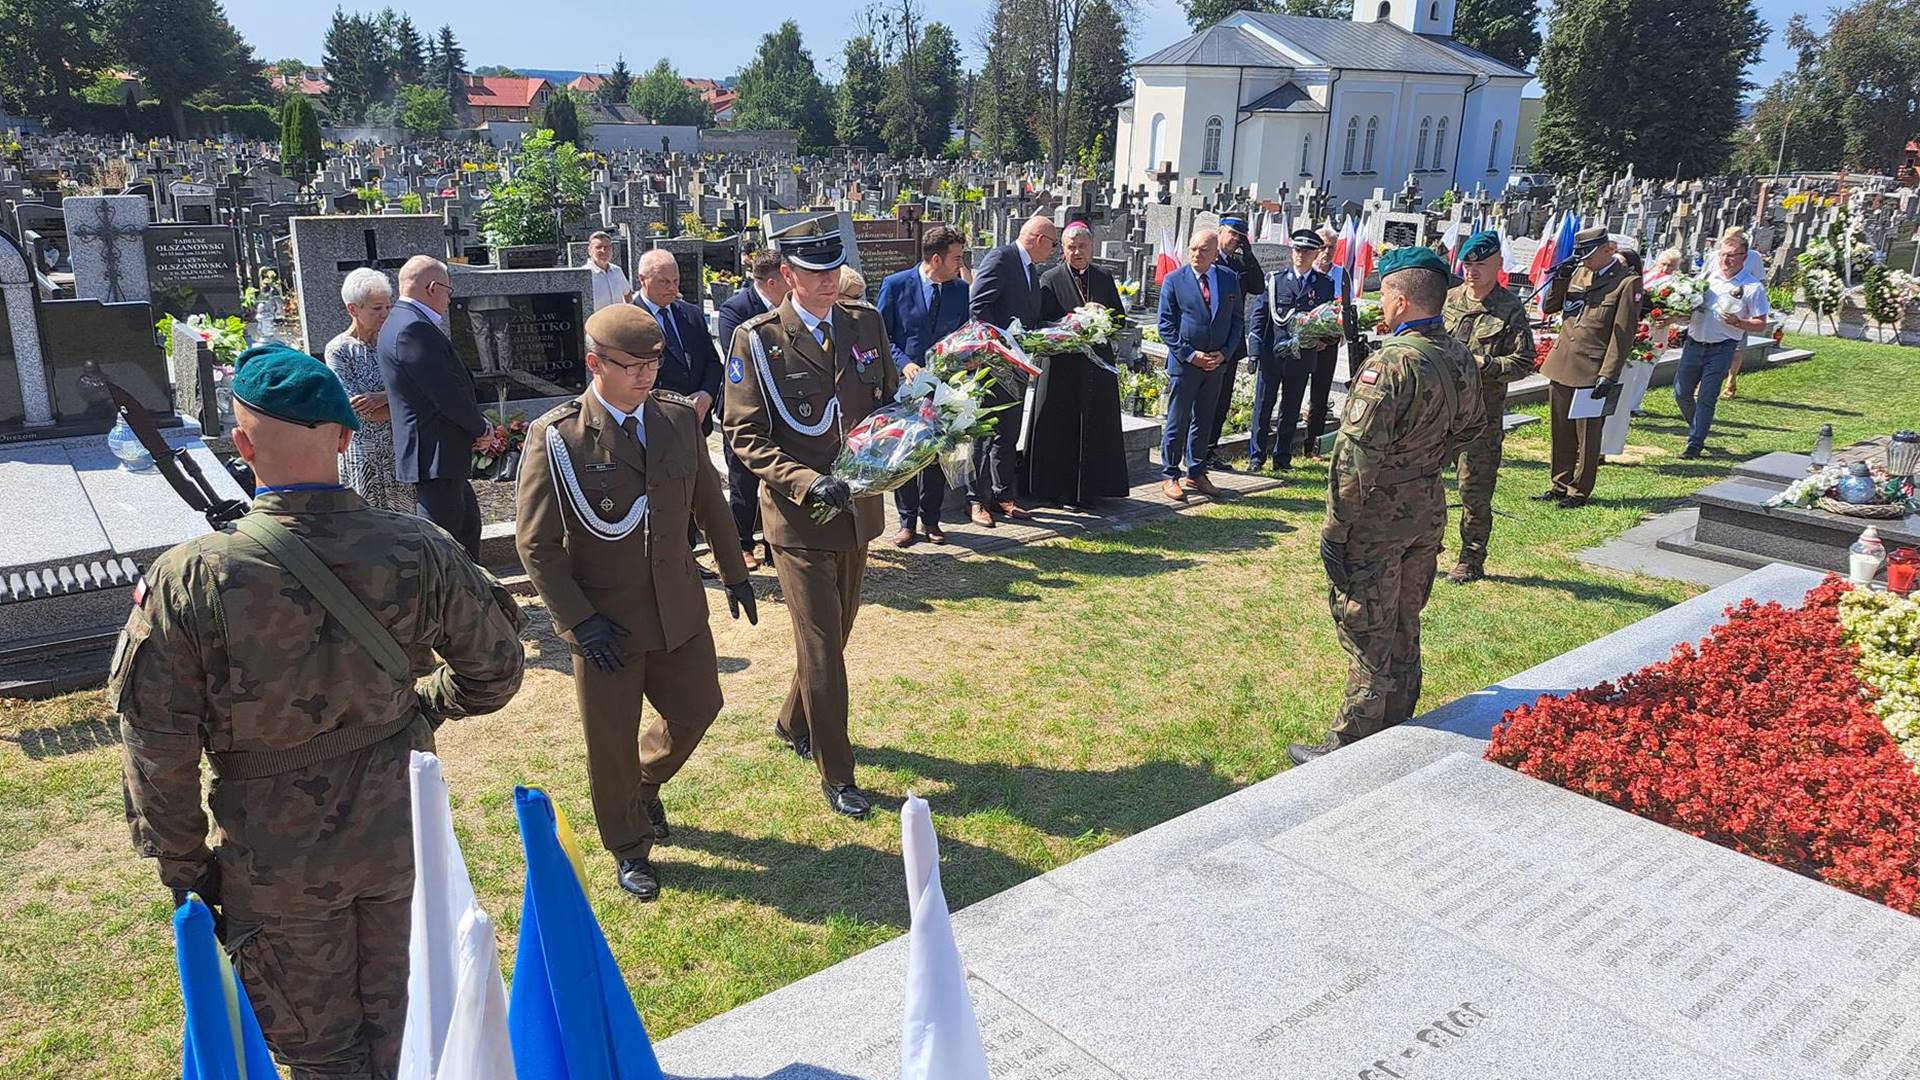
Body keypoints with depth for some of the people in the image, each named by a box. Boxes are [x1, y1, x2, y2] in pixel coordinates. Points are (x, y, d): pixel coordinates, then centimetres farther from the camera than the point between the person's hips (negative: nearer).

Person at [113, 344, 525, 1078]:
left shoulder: (187, 582, -20)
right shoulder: (419, 553, -15)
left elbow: (156, 749, -14)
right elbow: (494, 668, -2)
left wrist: (183, 864, 1)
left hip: (274, 861, -2)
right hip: (394, 832, 2)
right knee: (383, 1018, 24)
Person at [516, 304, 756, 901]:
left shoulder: (679, 416, -2)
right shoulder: (555, 437, -15)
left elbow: (709, 501, 11)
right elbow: (536, 542, -12)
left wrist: (734, 572, 15)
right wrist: (579, 620, -16)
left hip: (679, 606, 4)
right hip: (605, 620, -4)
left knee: (698, 706, 16)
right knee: (612, 740, 10)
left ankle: (645, 784, 48)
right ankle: (629, 849, 34)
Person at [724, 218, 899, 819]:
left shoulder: (866, 324, 4)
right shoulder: (757, 340, -10)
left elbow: (892, 402, 14)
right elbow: (745, 435, -11)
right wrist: (807, 482, -23)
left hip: (858, 508, 6)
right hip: (798, 518, -5)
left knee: (837, 630, 19)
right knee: (820, 646, -1)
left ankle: (793, 724, 44)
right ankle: (836, 775, 15)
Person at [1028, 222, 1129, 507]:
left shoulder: (1104, 279, 11)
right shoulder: (1050, 280, -1)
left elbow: (1121, 319, 11)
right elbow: (1044, 323, -10)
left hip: (1098, 364, 4)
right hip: (1063, 366, -3)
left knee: (1096, 428, 6)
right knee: (1061, 430, 0)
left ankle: (1089, 489, 15)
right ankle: (1061, 491, 8)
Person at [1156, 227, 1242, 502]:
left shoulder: (1230, 279, 5)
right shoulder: (1174, 280, -4)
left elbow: (1236, 320, 8)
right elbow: (1166, 325, -6)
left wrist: (1224, 353, -5)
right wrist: (1190, 355, -13)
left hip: (1217, 363, 3)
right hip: (1184, 363, -3)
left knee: (1203, 421, 12)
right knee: (1177, 422, 2)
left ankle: (1196, 473, 21)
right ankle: (1170, 476, 10)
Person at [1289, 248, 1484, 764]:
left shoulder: (1391, 363, -22)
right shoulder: (1461, 359, 3)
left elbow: (1357, 455, -23)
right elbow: (1470, 427, 19)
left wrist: (1335, 529, -17)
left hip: (1378, 516, -8)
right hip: (1429, 511, 8)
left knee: (1366, 636, 2)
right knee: (1404, 630, 20)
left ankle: (1350, 749, 13)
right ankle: (1395, 736, 33)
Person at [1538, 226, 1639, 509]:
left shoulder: (1627, 282, -8)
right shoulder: (1577, 273, 10)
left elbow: (1623, 333, -10)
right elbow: (1548, 307, 15)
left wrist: (1608, 375, -15)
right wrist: (1560, 279, -2)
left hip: (1592, 372, -6)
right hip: (1561, 367, 6)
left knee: (1587, 437, 5)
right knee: (1561, 432, 13)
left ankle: (1580, 491, 15)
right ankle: (1561, 485, 24)